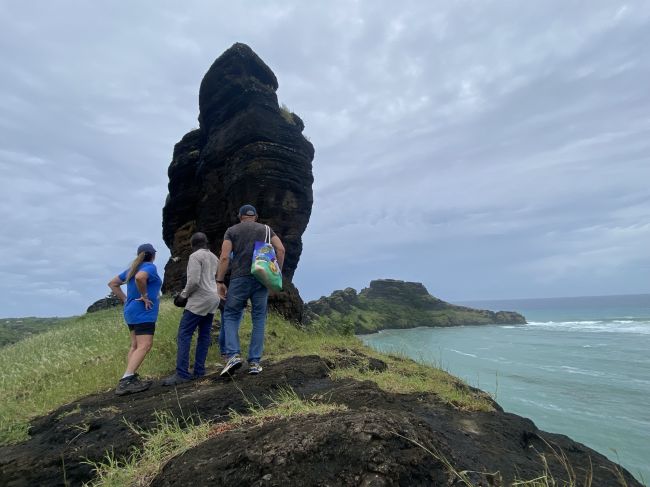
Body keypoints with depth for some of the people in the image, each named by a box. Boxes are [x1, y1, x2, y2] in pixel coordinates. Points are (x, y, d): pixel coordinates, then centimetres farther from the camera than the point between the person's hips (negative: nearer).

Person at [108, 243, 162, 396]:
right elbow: (139, 277, -33)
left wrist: (126, 300, 14)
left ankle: (131, 379, 13)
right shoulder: (150, 267, -11)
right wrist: (144, 296, -20)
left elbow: (112, 283, 19)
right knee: (144, 346, -13)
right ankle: (125, 382, -20)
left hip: (132, 312, 10)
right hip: (143, 313, -10)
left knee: (135, 346, 13)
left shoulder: (132, 268, 14)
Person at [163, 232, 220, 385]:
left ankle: (182, 374, -10)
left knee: (184, 335, -7)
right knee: (204, 336, 8)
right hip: (213, 299, 9)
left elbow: (194, 281, -18)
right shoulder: (214, 257, 17)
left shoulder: (195, 256, -7)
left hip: (199, 300, -9)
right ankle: (199, 371, 9)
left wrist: (185, 294, 0)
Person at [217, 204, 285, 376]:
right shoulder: (265, 229, 15)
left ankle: (233, 355, -6)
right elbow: (280, 249, 2)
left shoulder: (232, 230, 11)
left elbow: (224, 257, 0)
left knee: (230, 315, 11)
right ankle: (254, 362, 7)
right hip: (262, 278, 2)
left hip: (240, 278, -1)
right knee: (259, 319, 7)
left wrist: (219, 281, 3)